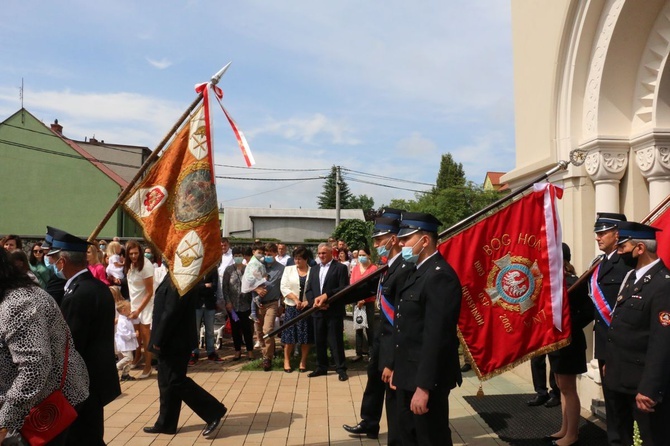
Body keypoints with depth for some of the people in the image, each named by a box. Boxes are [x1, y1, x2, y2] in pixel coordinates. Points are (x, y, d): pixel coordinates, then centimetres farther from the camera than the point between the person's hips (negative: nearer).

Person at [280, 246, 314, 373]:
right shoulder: (288, 269, 6)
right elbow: (284, 287, -1)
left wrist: (307, 302, -14)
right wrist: (295, 299, -11)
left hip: (307, 307, -1)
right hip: (291, 307, 1)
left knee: (306, 336, 4)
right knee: (290, 334, 2)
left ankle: (303, 362, 16)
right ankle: (286, 361, 15)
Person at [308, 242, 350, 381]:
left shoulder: (340, 268, -1)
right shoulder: (314, 270, 17)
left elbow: (344, 288, -11)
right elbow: (308, 290, 12)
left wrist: (327, 295, -18)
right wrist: (314, 301, -8)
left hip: (334, 311, -5)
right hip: (318, 311, 5)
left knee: (336, 341, -2)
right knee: (319, 341, 10)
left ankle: (341, 369, 8)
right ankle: (321, 367, 22)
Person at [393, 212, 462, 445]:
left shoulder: (440, 275, -20)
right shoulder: (419, 272, 12)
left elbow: (436, 336, -25)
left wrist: (423, 386, -25)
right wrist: (397, 367, 17)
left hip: (426, 379, -10)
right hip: (409, 374, 10)